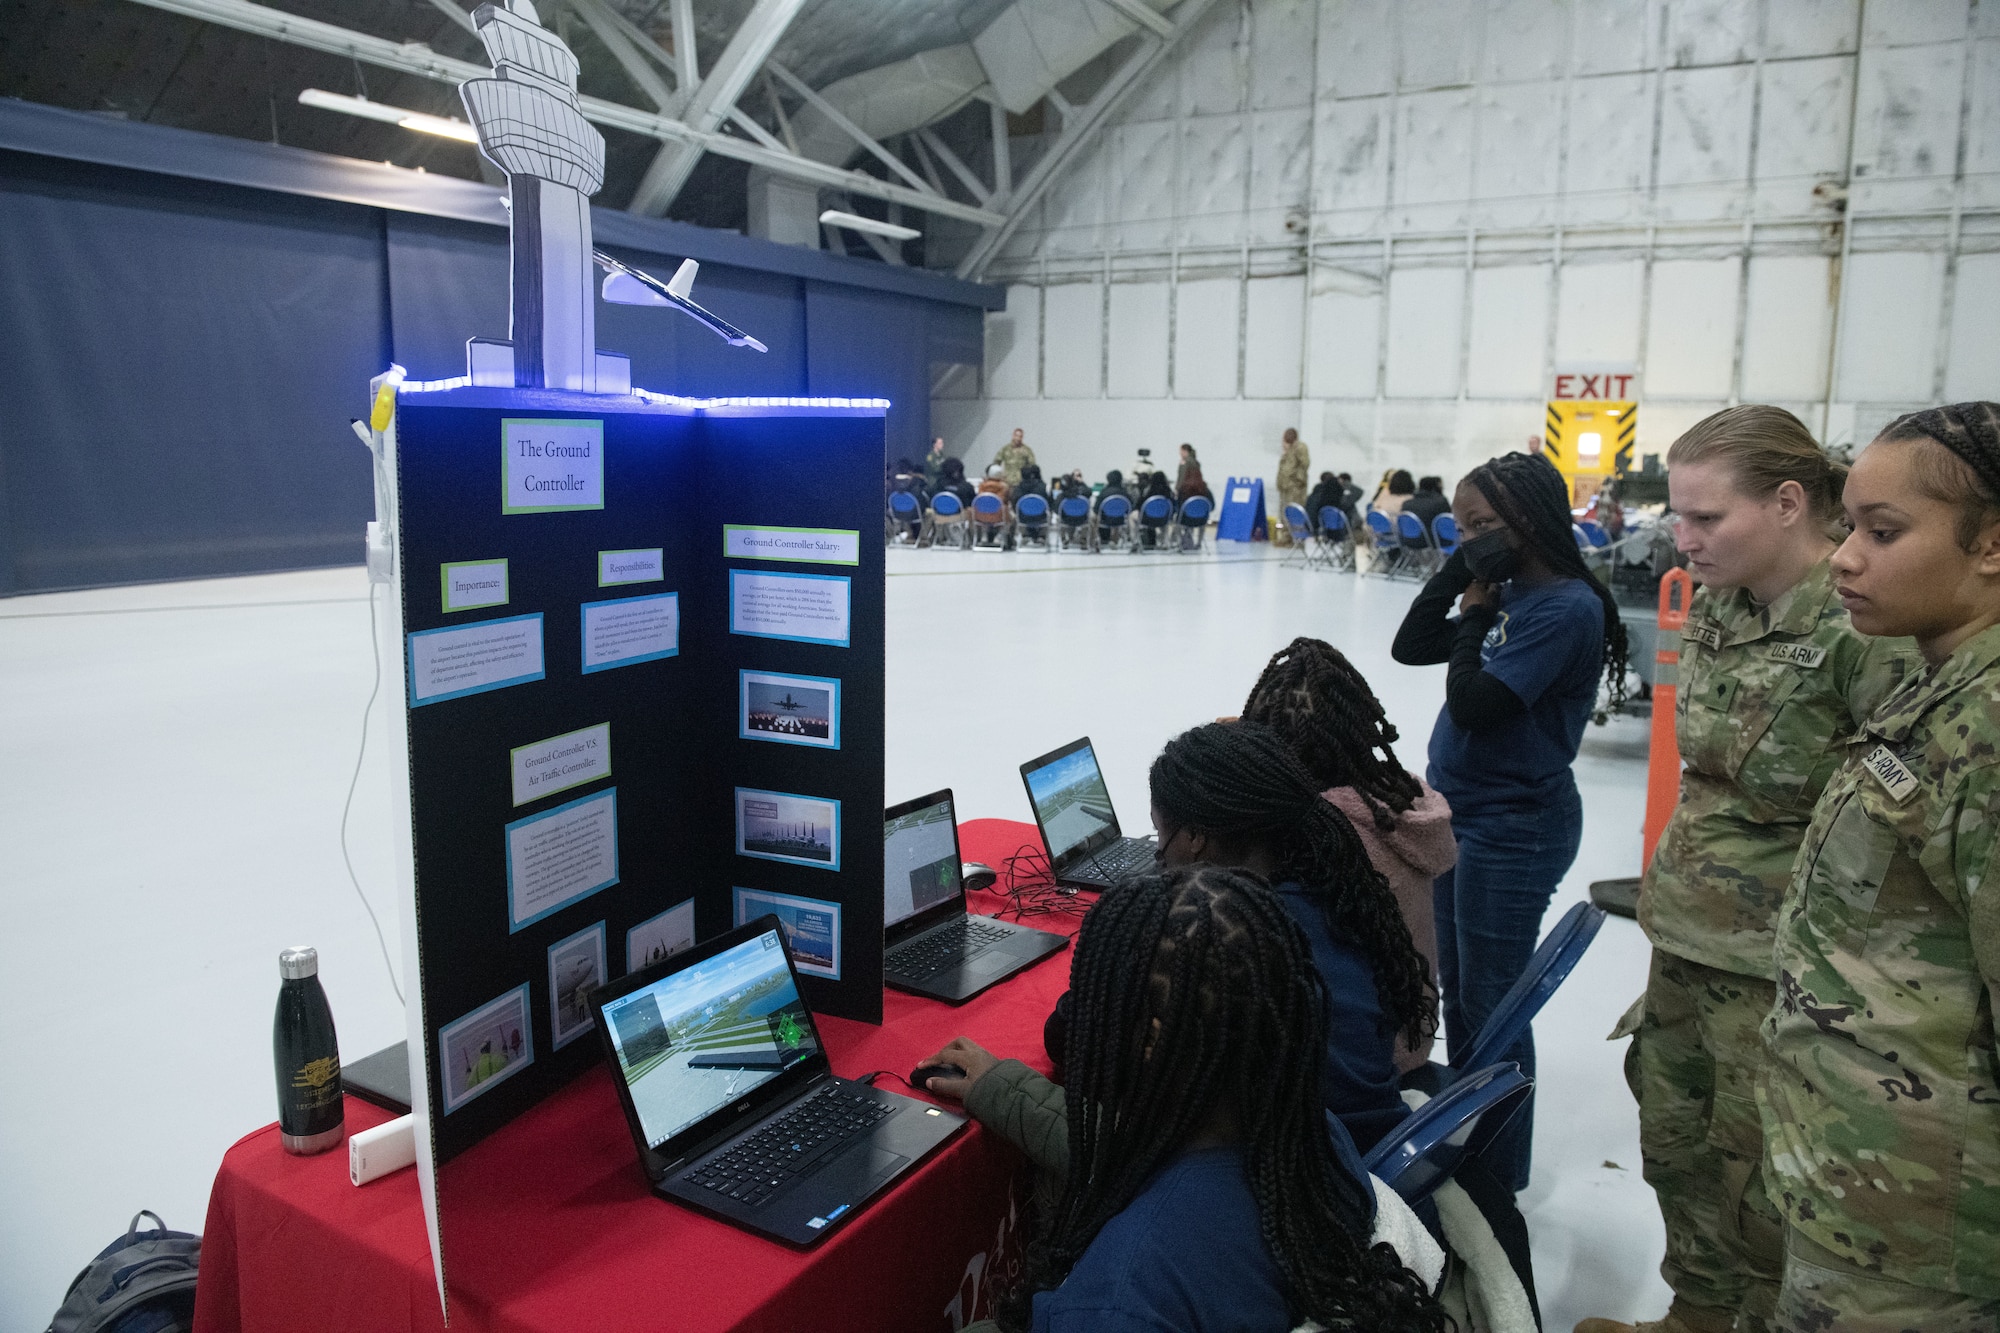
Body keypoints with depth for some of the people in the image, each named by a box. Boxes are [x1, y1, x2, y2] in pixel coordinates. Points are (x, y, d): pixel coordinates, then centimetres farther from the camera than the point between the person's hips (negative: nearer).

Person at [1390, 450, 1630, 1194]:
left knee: (1490, 1002, 4)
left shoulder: (1566, 607, -20)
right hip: (1461, 815, 9)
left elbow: (1473, 704, -25)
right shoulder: (1510, 594, 5)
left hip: (1510, 832, -9)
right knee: (1456, 988, 20)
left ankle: (1499, 1176, 22)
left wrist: (1474, 611, -14)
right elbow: (1408, 648, 7)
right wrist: (1458, 575, -3)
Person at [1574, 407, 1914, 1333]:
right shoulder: (1716, 606, 3)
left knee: (1757, 1177, 9)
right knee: (1674, 1144, 22)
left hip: (1778, 970, -8)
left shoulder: (1864, 629, -21)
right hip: (1686, 943, 8)